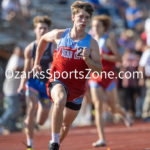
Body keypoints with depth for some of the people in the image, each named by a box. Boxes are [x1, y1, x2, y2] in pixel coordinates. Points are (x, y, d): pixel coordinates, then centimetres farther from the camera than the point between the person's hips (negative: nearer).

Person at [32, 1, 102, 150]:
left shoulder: (91, 43, -5)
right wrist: (37, 63, 19)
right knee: (60, 101, -38)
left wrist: (87, 59, -25)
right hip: (58, 81, -3)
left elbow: (98, 68, -5)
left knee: (66, 125, 16)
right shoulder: (59, 35, -3)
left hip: (77, 87, 3)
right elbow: (43, 40, 18)